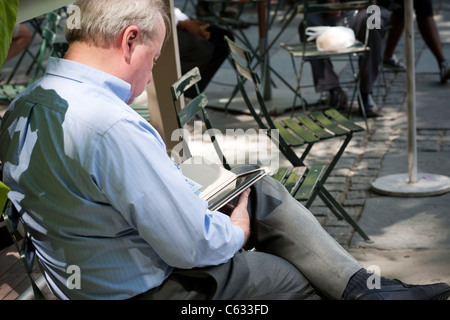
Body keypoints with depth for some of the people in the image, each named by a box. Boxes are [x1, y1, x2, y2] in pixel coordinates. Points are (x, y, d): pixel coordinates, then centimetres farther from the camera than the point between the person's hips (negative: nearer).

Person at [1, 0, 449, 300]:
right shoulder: (113, 126, -33)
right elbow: (194, 247, -29)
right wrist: (237, 230, -7)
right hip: (140, 289, -9)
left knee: (264, 191, 12)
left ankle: (360, 287, 12)